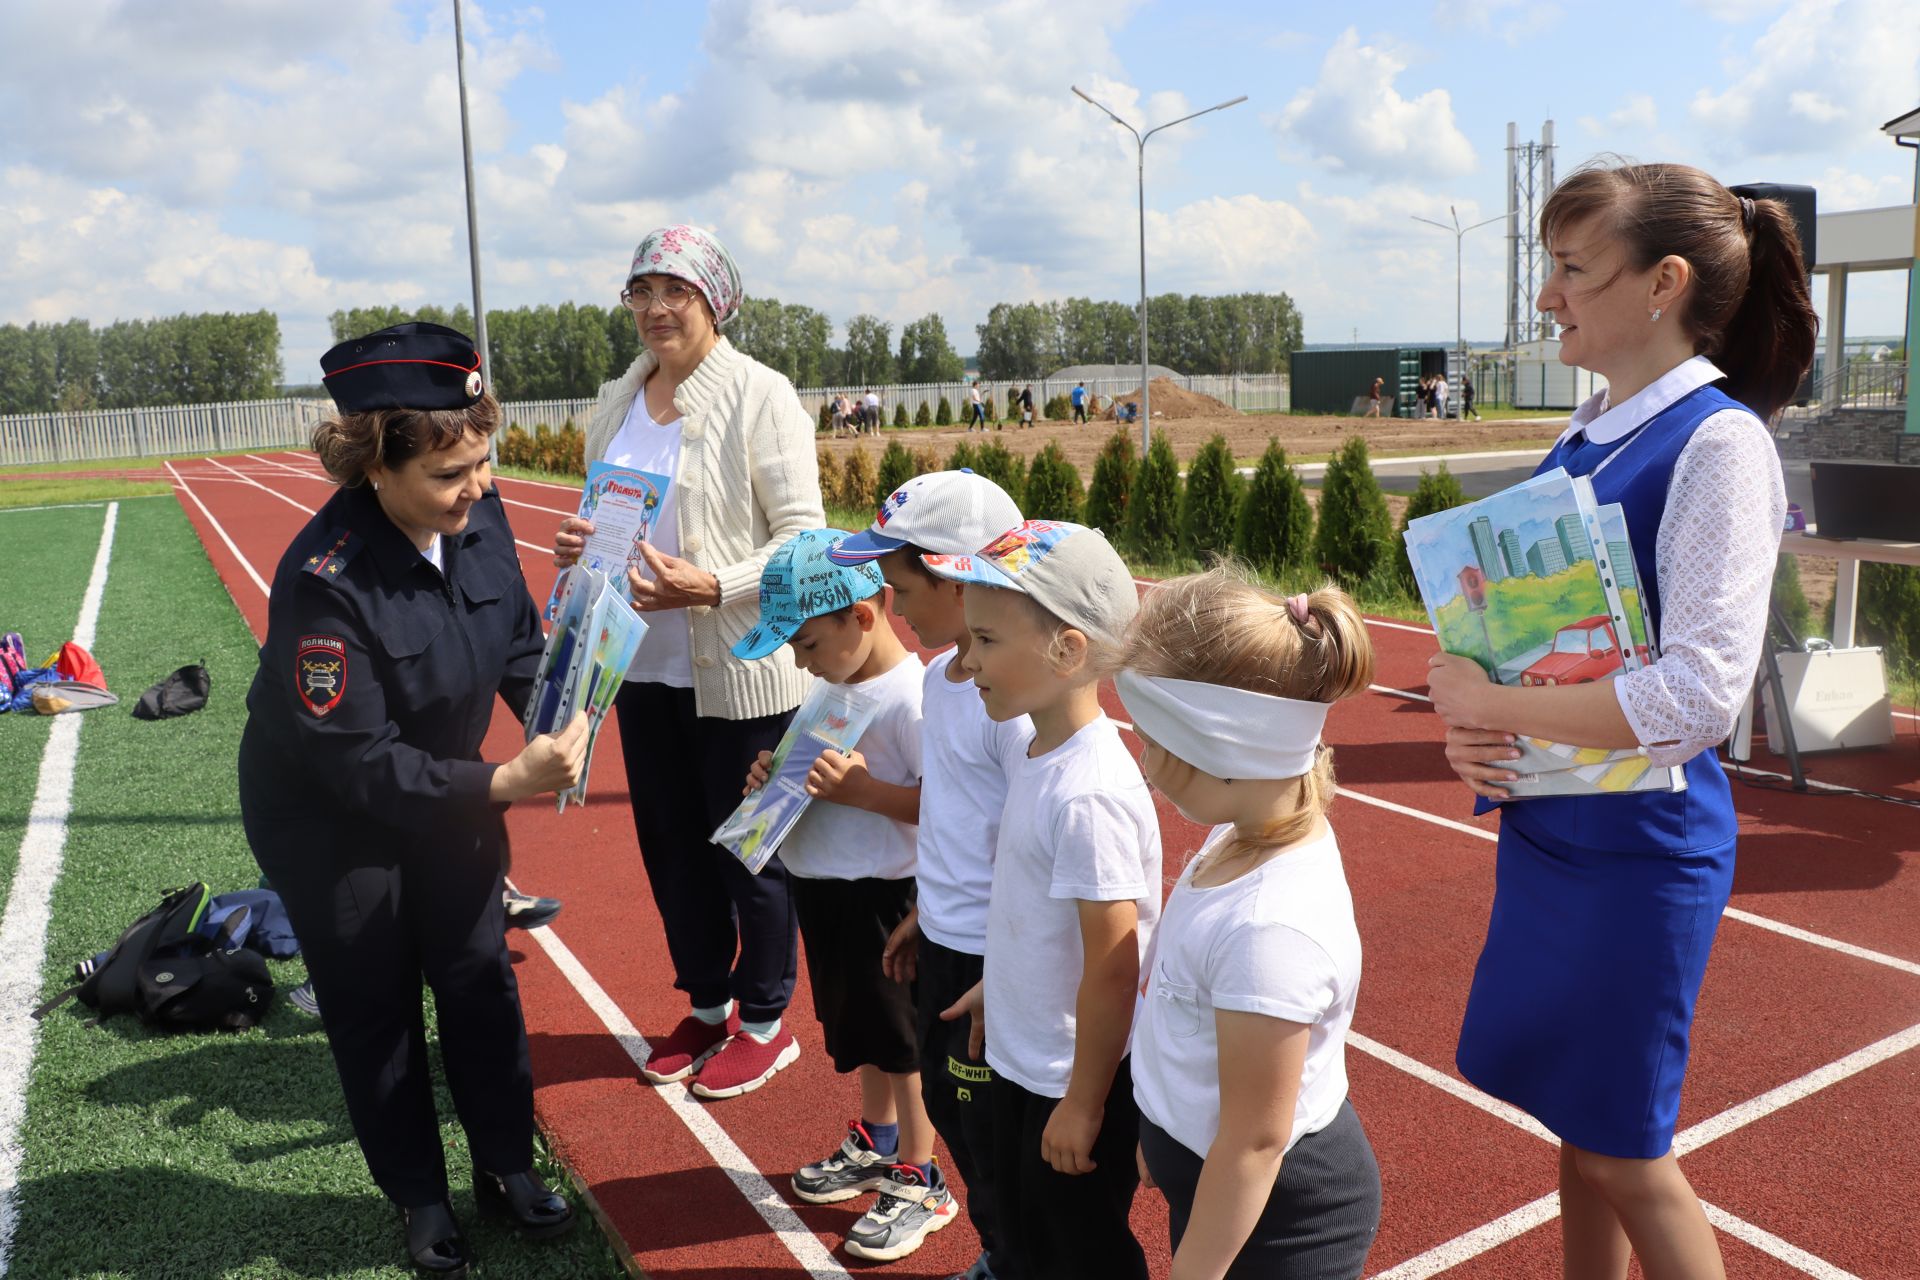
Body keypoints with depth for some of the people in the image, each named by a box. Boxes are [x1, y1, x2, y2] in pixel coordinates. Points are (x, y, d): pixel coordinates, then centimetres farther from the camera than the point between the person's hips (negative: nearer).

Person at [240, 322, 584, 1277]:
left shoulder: (477, 513, -17)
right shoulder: (324, 581, -34)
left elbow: (517, 635, 0)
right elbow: (355, 763, -31)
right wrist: (503, 784, -36)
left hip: (444, 785, 5)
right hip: (326, 815, -5)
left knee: (480, 975, 13)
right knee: (374, 1007, 11)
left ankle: (507, 1165, 33)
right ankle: (418, 1197, 33)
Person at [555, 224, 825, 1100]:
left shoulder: (760, 395, -10)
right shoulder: (617, 401, 10)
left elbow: (803, 536, -14)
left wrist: (708, 585, -27)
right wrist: (582, 545, -3)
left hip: (740, 670, -6)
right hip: (644, 663, 7)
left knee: (748, 847, 6)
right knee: (669, 841, 16)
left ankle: (764, 1021, 26)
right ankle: (707, 1006, 36)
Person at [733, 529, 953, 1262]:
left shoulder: (910, 699, -24)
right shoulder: (834, 685, 4)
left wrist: (862, 790, -30)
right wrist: (776, 774, -3)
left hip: (880, 898, -8)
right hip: (823, 887, 9)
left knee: (898, 1037, 7)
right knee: (857, 1026, 24)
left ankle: (920, 1184, 26)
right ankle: (875, 1144, 45)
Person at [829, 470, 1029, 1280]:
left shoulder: (1013, 699, -25)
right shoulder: (940, 678, 3)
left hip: (993, 957, -9)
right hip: (942, 942, 9)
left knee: (990, 1132, 9)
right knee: (945, 1101, 24)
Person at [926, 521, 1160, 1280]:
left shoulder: (1088, 796, -30)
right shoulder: (1040, 754, -3)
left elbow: (1112, 968, -25)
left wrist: (1083, 1104, -18)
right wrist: (998, 986, 19)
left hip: (1075, 1079, -8)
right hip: (1020, 1058, 8)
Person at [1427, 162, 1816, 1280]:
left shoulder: (1718, 443, -16)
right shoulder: (1586, 436, 7)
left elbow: (1698, 695, -24)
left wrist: (1488, 705, -17)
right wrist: (1473, 725, -5)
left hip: (1640, 847, -7)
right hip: (1547, 825, 7)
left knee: (1626, 1157, 9)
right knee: (1577, 1126, 20)